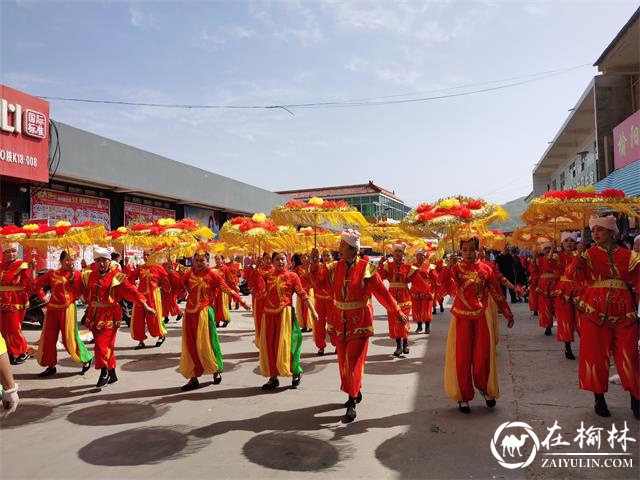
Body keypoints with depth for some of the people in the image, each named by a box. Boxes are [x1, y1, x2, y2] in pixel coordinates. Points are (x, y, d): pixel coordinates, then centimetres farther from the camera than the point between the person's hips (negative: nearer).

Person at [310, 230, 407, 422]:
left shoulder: (366, 268, -12)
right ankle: (354, 392, 34)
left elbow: (382, 292, -11)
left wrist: (397, 312, -12)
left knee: (353, 361, -6)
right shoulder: (335, 267, 2)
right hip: (339, 321, 5)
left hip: (359, 322, -5)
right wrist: (315, 261, -17)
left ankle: (352, 403, 5)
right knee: (343, 360, 13)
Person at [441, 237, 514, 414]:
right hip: (462, 318, -1)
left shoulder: (486, 269, 1)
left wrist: (508, 314, 8)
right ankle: (463, 396, 15)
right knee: (462, 357, 3)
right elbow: (446, 283, -22)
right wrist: (449, 267, -36)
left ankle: (486, 390, 31)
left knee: (483, 357, 7)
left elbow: (497, 293, 7)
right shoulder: (456, 268, -3)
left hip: (482, 318, 1)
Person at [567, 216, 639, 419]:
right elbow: (573, 275, -12)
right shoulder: (589, 254, 2)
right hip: (596, 310, -1)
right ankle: (599, 399, 19)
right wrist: (578, 257, -23)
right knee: (596, 355, 5)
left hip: (623, 311, 1)